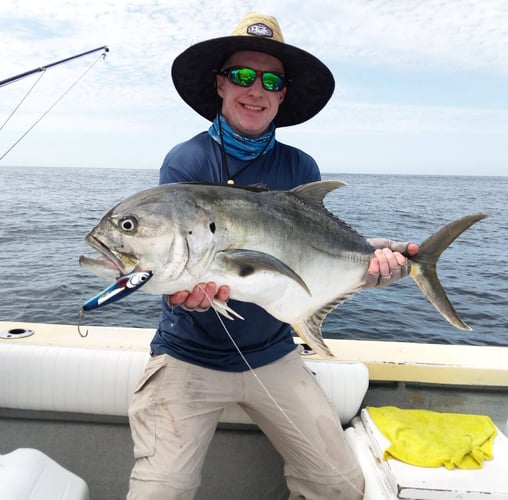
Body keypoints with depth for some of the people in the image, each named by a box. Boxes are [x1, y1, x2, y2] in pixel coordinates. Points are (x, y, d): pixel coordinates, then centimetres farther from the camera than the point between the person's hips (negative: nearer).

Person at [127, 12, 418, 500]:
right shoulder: (185, 161, -7)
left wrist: (368, 258, -19)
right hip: (189, 356, -2)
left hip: (272, 356, 3)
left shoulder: (301, 167, 2)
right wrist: (182, 290, -35)